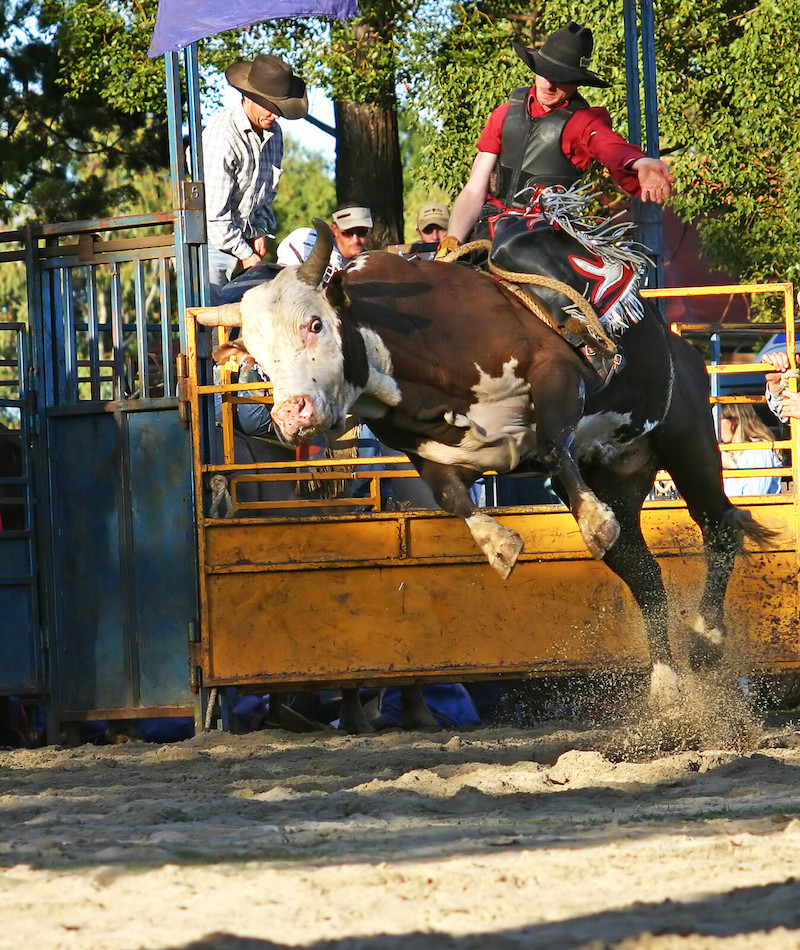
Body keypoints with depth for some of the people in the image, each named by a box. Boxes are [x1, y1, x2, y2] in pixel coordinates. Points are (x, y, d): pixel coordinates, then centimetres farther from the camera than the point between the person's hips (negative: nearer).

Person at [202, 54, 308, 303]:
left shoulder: (273, 132, 6)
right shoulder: (221, 137, -20)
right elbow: (214, 212, -20)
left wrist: (260, 230, 6)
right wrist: (245, 254, -14)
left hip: (244, 238, 7)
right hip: (214, 242, -7)